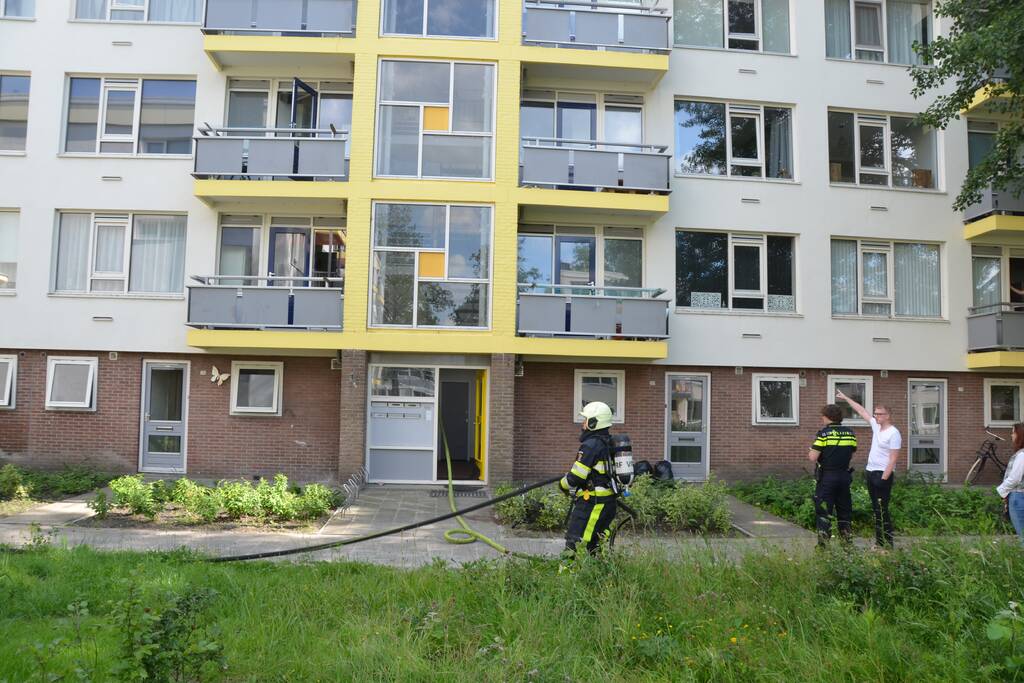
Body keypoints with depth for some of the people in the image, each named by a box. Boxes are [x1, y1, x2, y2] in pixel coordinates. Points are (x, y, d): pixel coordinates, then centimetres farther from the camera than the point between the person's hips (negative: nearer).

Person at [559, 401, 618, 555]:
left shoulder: (591, 445, -15)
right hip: (609, 501, 10)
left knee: (574, 543, -8)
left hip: (592, 502, -10)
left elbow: (575, 477, -16)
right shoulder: (611, 443, 13)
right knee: (594, 545, 16)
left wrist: (563, 485, 2)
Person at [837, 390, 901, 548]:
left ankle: (887, 544, -2)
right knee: (876, 509, 11)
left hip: (883, 474, -8)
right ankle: (879, 542, 16)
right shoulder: (876, 426, 9)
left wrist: (884, 478, -21)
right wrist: (845, 398, 24)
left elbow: (893, 459, -17)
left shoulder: (893, 433, -14)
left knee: (882, 510, -7)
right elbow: (861, 410, 20)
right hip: (871, 472, 8)